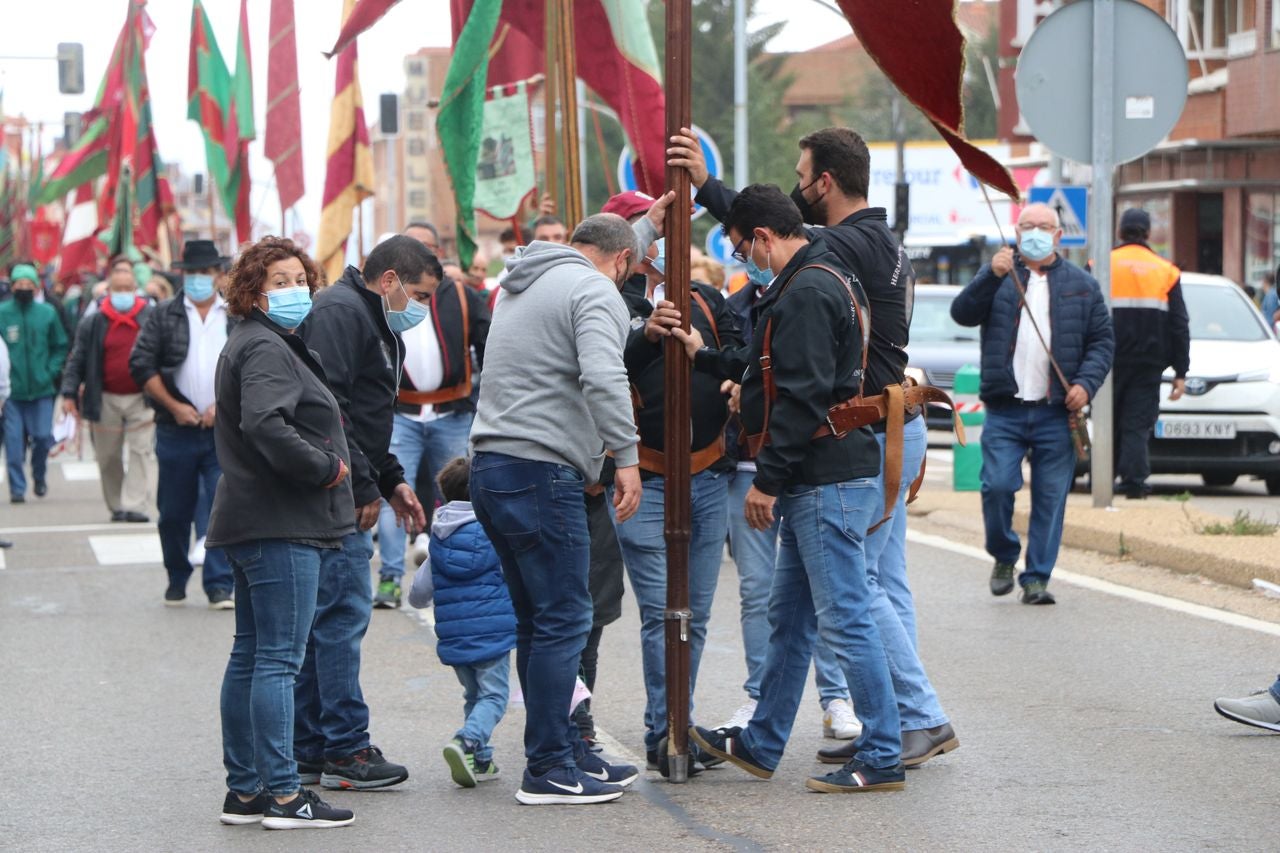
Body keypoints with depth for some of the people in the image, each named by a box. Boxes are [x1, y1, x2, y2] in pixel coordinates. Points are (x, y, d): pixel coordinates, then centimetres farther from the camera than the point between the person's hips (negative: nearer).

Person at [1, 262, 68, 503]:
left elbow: (60, 347, 9)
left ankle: (39, 476, 29)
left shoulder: (47, 313, 2)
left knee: (43, 437, 2)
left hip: (42, 389, 1)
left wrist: (51, 371, -3)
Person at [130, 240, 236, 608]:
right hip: (177, 430, 0)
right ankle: (177, 580, 23)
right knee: (174, 511, 7)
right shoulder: (163, 315, 5)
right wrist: (174, 406, -6)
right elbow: (141, 364, 1)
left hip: (226, 429, 0)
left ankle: (220, 585, -4)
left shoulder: (239, 317, 8)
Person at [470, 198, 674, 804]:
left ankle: (565, 753, 20)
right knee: (563, 621, -6)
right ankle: (549, 770, -6)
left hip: (490, 466, 10)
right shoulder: (596, 290, -7)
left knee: (540, 622, 14)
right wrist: (626, 457, -24)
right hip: (540, 473, -10)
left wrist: (647, 228, 52)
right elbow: (602, 376, -24)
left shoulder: (529, 280, 21)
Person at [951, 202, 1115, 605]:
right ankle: (1004, 556, 14)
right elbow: (962, 313, -6)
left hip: (1057, 412, 1)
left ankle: (1037, 578, 7)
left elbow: (1102, 341, 10)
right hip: (1004, 410, -1)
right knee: (997, 487, -10)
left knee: (1050, 497, 0)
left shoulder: (1081, 285, 12)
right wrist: (992, 276, -21)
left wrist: (1086, 383, -6)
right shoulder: (997, 276, 10)